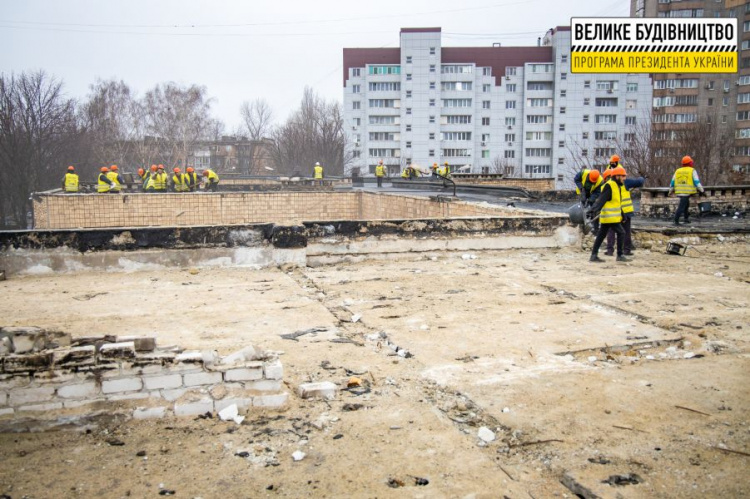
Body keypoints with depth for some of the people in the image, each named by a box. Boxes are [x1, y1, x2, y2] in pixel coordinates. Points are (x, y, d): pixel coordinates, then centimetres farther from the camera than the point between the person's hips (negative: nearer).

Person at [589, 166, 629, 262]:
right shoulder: (609, 186, -14)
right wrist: (595, 210, -33)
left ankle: (594, 255, 12)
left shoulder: (616, 186, 18)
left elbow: (616, 203, 24)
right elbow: (602, 199, -23)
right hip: (610, 217, -10)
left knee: (601, 235, 10)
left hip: (609, 217, 10)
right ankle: (620, 255, -1)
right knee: (621, 233, -7)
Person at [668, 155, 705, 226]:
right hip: (687, 192, -6)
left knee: (686, 204, 23)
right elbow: (697, 182, -7)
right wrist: (702, 190, 0)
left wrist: (670, 191, 23)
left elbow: (672, 182, 13)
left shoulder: (678, 171, 11)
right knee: (681, 206, -7)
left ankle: (686, 219, 26)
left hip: (679, 192, 6)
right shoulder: (692, 171, -3)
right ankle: (676, 221, -12)